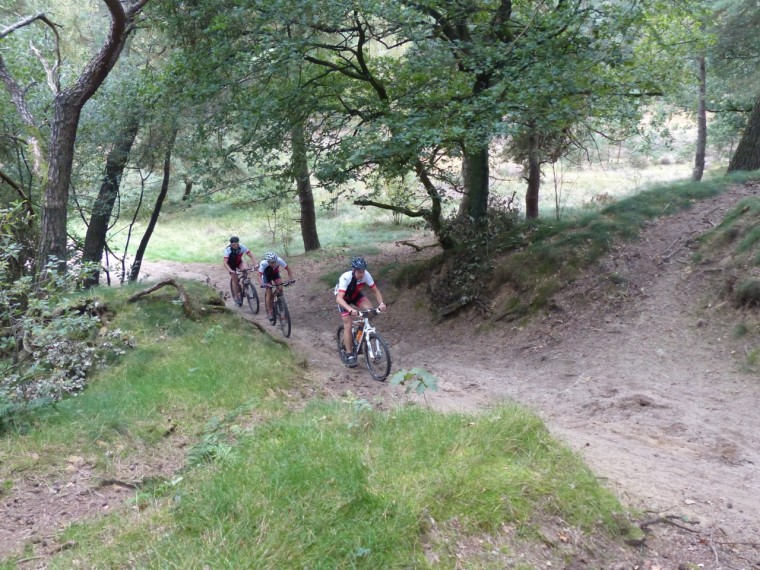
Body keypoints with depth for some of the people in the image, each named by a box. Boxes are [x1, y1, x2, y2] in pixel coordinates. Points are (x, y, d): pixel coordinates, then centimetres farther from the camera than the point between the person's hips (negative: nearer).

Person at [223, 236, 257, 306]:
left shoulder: (242, 247, -28)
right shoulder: (228, 250, -34)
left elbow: (251, 255, -26)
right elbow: (224, 262, -39)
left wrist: (255, 264, -41)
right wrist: (230, 271, -54)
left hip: (239, 262, 2)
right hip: (231, 264, -2)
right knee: (235, 279, -9)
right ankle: (237, 297, 6)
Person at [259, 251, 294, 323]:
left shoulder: (279, 260, -35)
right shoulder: (263, 263, -37)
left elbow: (288, 268, -25)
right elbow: (259, 275, -34)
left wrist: (291, 279, -38)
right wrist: (262, 283, -52)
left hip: (275, 273, 2)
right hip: (266, 275, -2)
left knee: (280, 289, -20)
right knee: (269, 293, -11)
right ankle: (270, 312, 2)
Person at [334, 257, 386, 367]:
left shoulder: (366, 275, -28)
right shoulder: (345, 278, -39)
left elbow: (375, 290, -18)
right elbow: (339, 298, -47)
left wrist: (381, 303, -37)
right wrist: (350, 309, -63)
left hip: (356, 295, 3)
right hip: (343, 298, -3)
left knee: (369, 309, -25)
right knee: (348, 325, -12)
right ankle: (349, 355, -4)